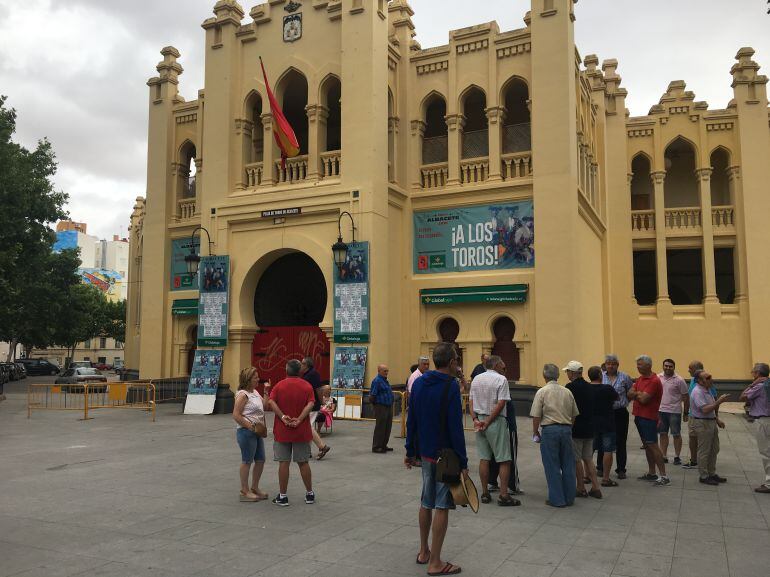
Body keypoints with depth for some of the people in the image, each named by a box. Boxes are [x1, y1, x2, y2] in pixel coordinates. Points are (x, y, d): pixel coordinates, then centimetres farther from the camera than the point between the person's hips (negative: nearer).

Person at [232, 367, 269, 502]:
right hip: (246, 432, -9)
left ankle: (254, 488, 26)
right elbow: (236, 415, -19)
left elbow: (265, 406, 21)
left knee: (260, 460, 12)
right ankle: (244, 491, 12)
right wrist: (249, 426, -22)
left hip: (257, 432, 9)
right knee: (247, 461, 1)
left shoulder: (255, 393, 13)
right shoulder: (242, 395, -14)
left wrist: (267, 391, 11)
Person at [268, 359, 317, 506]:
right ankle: (310, 494, 17)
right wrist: (299, 420, -18)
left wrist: (283, 417, -18)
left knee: (283, 463, 3)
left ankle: (282, 496, 8)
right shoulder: (307, 386, 1)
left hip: (282, 431, -1)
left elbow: (272, 402, -15)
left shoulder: (279, 385, 1)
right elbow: (310, 404, -14)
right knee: (303, 463, 9)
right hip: (302, 431, 1)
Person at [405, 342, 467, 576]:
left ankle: (423, 552, 30)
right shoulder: (450, 386, -16)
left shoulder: (418, 383, 6)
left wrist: (410, 451, 16)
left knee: (426, 502, 19)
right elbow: (455, 428, -19)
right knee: (442, 507, 0)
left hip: (425, 453, 7)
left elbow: (411, 421, 9)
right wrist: (462, 462, -14)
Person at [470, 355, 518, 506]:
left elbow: (471, 402, 6)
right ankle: (503, 496, 0)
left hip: (479, 421, 6)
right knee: (504, 460, 1)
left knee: (483, 458, 9)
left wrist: (475, 419, 0)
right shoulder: (501, 379, -8)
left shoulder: (476, 379, 10)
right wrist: (488, 422, -11)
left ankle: (485, 494, 13)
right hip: (496, 421, -6)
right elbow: (501, 404, -15)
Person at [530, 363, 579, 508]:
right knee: (568, 465, 12)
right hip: (566, 429, 4)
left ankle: (557, 499, 7)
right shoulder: (567, 392, 7)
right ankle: (569, 497, 18)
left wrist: (535, 432, 5)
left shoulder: (542, 392, -6)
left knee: (552, 466, 3)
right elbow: (574, 415, 12)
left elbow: (536, 416, -8)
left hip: (549, 430, -4)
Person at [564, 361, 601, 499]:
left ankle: (581, 489, 11)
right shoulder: (589, 387, 7)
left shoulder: (571, 387, -16)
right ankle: (595, 488, 13)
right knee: (588, 458, 14)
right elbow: (592, 407, 14)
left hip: (576, 428, -7)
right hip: (590, 427, 7)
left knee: (577, 459, 4)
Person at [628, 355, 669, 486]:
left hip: (649, 417, -9)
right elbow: (629, 394, 6)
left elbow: (643, 399, -21)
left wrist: (636, 394, -2)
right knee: (646, 445, 13)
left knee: (652, 445, -9)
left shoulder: (654, 381, -16)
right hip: (639, 416, 9)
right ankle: (651, 473, 21)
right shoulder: (640, 379, 12)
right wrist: (639, 394, -12)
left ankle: (664, 476, -5)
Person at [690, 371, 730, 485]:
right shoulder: (697, 392, -19)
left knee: (714, 450, 17)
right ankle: (703, 476, 7)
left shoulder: (707, 390, 12)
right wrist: (718, 402, -26)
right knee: (704, 451, -2)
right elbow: (705, 409, -26)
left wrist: (719, 401, 3)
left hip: (712, 422, 10)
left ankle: (712, 473, 28)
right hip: (703, 423, -10)